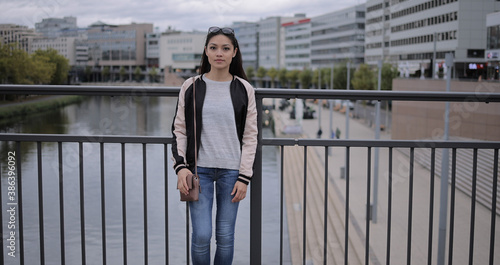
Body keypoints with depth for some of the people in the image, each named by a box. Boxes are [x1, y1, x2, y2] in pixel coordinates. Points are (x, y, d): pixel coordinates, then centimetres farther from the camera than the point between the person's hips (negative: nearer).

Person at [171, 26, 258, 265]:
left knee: (225, 236, 6)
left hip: (231, 171, 1)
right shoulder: (191, 87, 1)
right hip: (199, 169, 0)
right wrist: (180, 166, -8)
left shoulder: (244, 90, 1)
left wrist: (244, 177, -3)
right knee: (201, 235, -5)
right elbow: (179, 130, 4)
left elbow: (250, 136, 2)